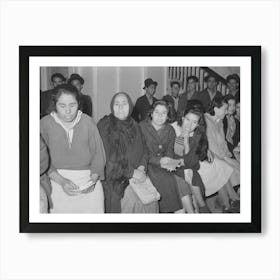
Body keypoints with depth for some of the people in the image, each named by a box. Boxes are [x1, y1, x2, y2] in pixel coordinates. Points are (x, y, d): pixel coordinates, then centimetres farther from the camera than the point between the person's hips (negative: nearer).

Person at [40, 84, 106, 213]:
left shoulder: (87, 121, 0)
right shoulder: (45, 124, -1)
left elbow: (98, 153, 2)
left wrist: (94, 178, -12)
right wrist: (61, 181, -17)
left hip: (89, 180, 1)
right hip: (58, 180, 0)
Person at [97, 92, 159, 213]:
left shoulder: (134, 126, 13)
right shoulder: (104, 126, -6)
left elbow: (142, 151, 16)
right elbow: (106, 158, -12)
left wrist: (141, 166, -6)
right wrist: (131, 172, -14)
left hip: (136, 174, 5)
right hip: (113, 177, -5)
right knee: (132, 199, -22)